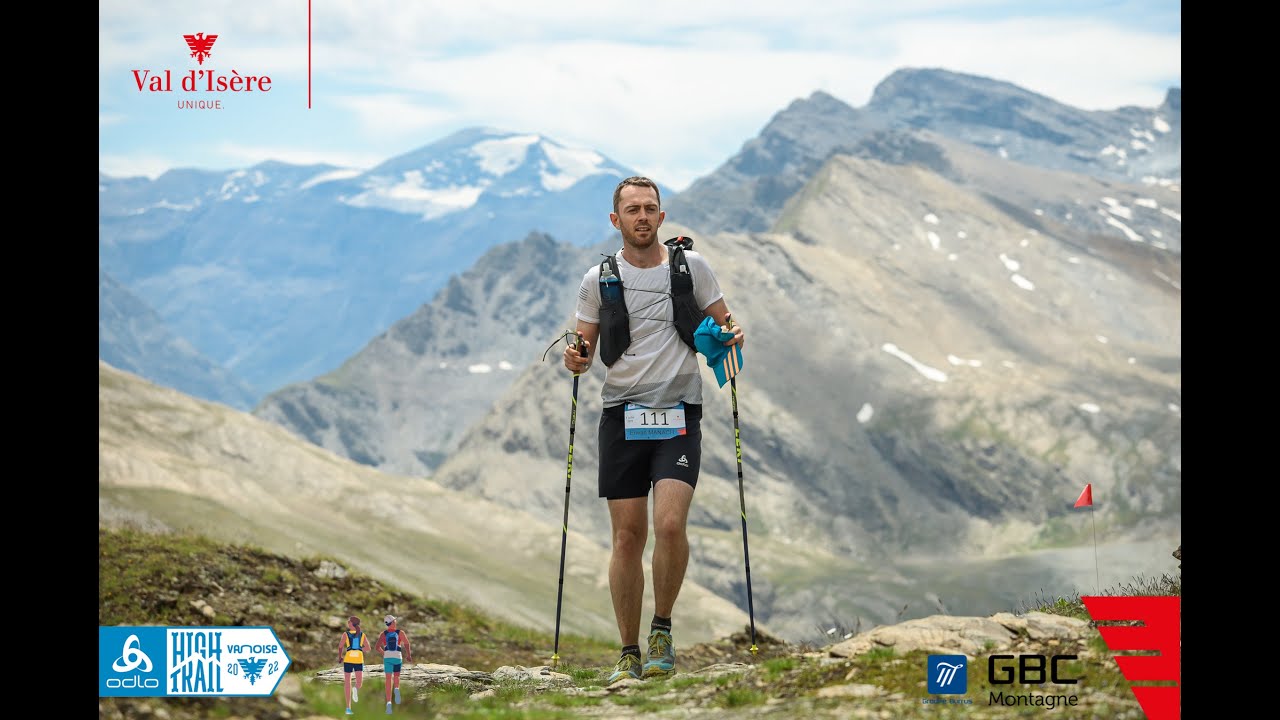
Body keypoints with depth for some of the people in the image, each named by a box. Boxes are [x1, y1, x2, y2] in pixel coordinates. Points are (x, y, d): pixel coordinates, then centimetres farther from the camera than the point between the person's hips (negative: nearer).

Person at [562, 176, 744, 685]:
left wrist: (731, 338, -10)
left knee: (670, 524, -19)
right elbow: (585, 351, 11)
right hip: (622, 414, 1)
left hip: (679, 413, -1)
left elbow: (723, 324, 13)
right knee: (628, 537, 1)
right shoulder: (598, 280, 5)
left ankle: (662, 631, 2)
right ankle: (629, 653, 11)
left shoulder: (691, 267, 4)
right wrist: (576, 361, -12)